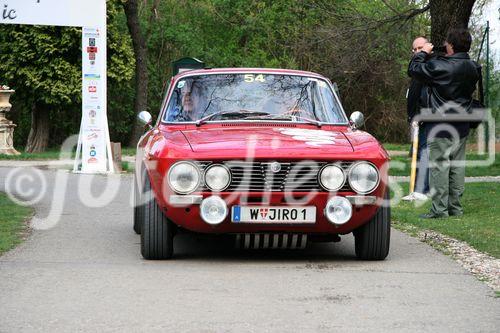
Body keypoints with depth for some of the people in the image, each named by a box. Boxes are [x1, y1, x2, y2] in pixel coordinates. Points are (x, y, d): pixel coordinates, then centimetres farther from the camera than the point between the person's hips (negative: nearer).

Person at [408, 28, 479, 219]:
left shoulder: (439, 67, -18)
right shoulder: (472, 68, 4)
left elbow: (413, 70, -7)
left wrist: (423, 53, 10)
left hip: (440, 127, -7)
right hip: (462, 126, 7)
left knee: (439, 165, -4)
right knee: (457, 166, 11)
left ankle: (439, 209, -5)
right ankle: (455, 207, 15)